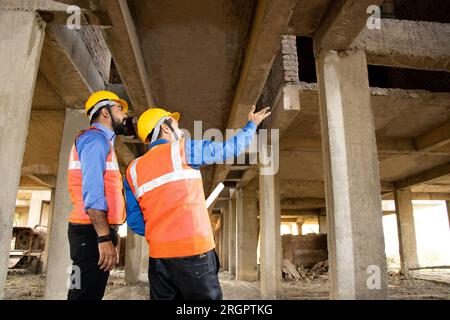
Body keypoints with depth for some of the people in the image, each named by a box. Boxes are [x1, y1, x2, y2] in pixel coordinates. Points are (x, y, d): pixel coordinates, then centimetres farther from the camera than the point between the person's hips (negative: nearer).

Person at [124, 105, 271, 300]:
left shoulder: (133, 169, 12)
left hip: (157, 254, 5)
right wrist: (252, 125, 18)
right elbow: (230, 148, 3)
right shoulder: (182, 150, -1)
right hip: (194, 249, -5)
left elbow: (134, 221, 9)